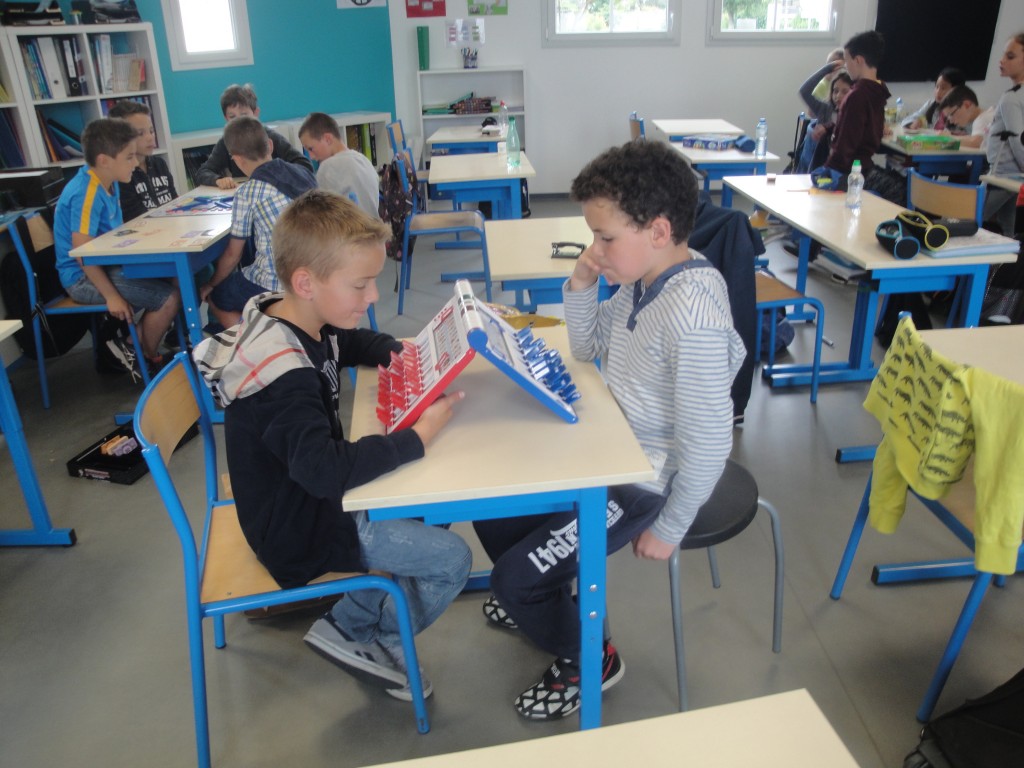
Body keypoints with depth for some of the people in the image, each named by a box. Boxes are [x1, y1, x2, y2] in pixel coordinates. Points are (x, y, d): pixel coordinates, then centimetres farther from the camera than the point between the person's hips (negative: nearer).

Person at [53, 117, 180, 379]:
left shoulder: (108, 182, 5)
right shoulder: (86, 194, -22)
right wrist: (111, 296, -25)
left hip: (108, 264, 10)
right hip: (84, 277, -10)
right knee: (169, 298, -20)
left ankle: (132, 342, 12)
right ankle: (147, 358, 4)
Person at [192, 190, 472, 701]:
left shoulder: (299, 320, -2)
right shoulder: (285, 375, -32)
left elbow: (358, 342, 19)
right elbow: (323, 468, -41)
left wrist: (398, 353, -2)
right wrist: (417, 437, -34)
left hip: (311, 494, 9)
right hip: (300, 529, -9)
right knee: (452, 559, -8)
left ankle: (351, 617, 16)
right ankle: (375, 644, 16)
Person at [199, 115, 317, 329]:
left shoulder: (247, 192, -11)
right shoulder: (304, 173, 5)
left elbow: (233, 254, 0)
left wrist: (211, 284, 19)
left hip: (277, 286, -6)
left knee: (215, 295, 22)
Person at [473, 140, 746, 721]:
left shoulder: (693, 316, -31)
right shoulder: (643, 277, -3)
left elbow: (709, 444, -27)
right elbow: (589, 348, 12)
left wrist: (668, 530, -15)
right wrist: (581, 284, -6)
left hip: (648, 482, -9)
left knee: (515, 577, -6)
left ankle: (586, 661, 24)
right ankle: (545, 602, 42)